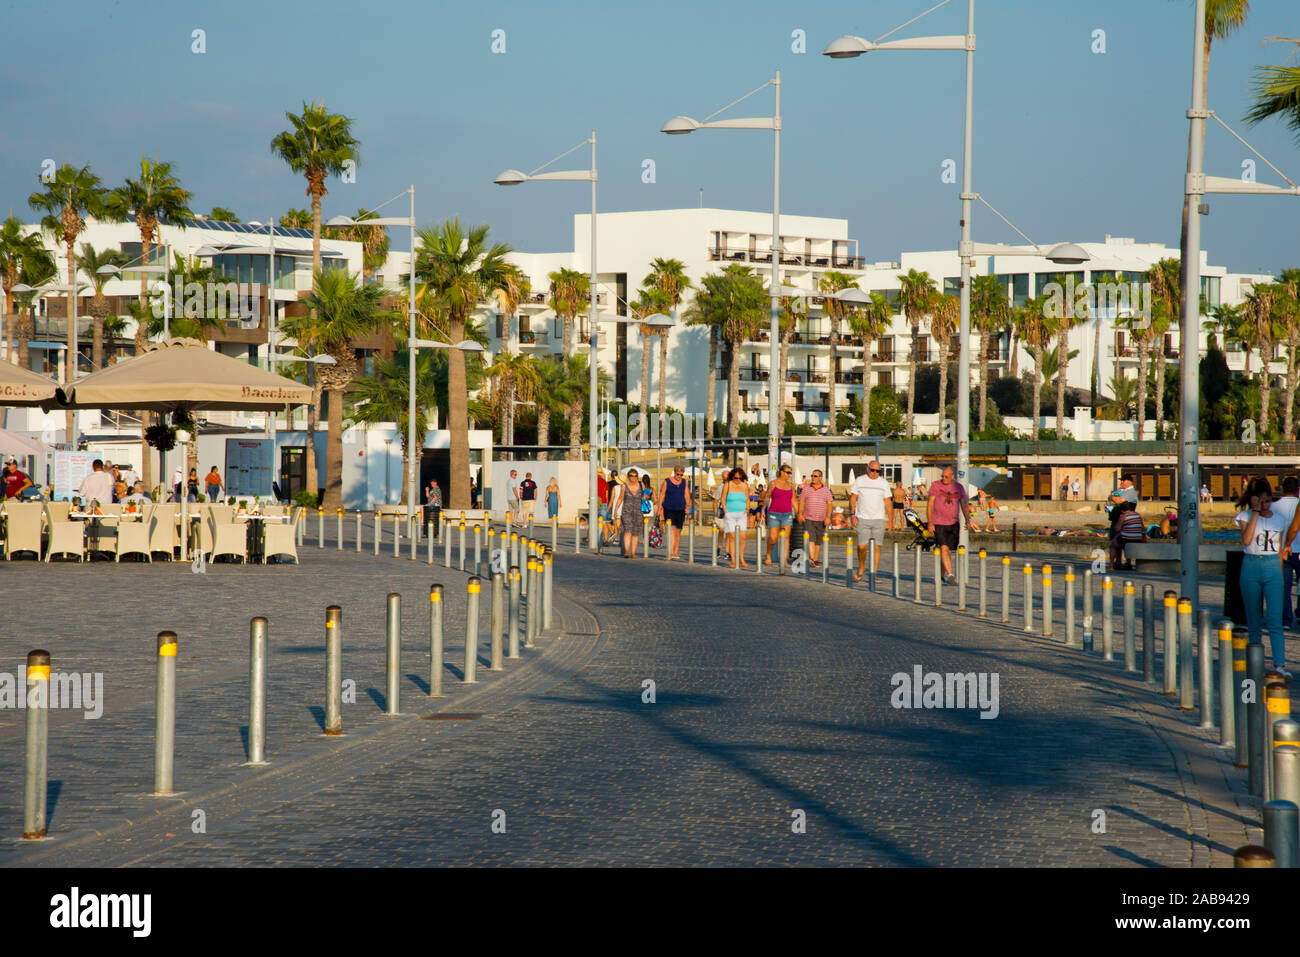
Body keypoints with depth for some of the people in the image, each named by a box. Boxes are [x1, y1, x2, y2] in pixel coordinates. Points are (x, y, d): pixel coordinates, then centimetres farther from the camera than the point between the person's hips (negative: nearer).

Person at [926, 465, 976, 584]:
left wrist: (968, 520, -1)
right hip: (939, 524, -4)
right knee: (944, 548, -16)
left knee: (949, 550, 8)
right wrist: (930, 523, -9)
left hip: (953, 524, 4)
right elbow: (929, 504, -2)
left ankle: (943, 574, 23)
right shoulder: (936, 486, -1)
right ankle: (949, 574, -23)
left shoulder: (959, 488, 8)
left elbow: (964, 504, 12)